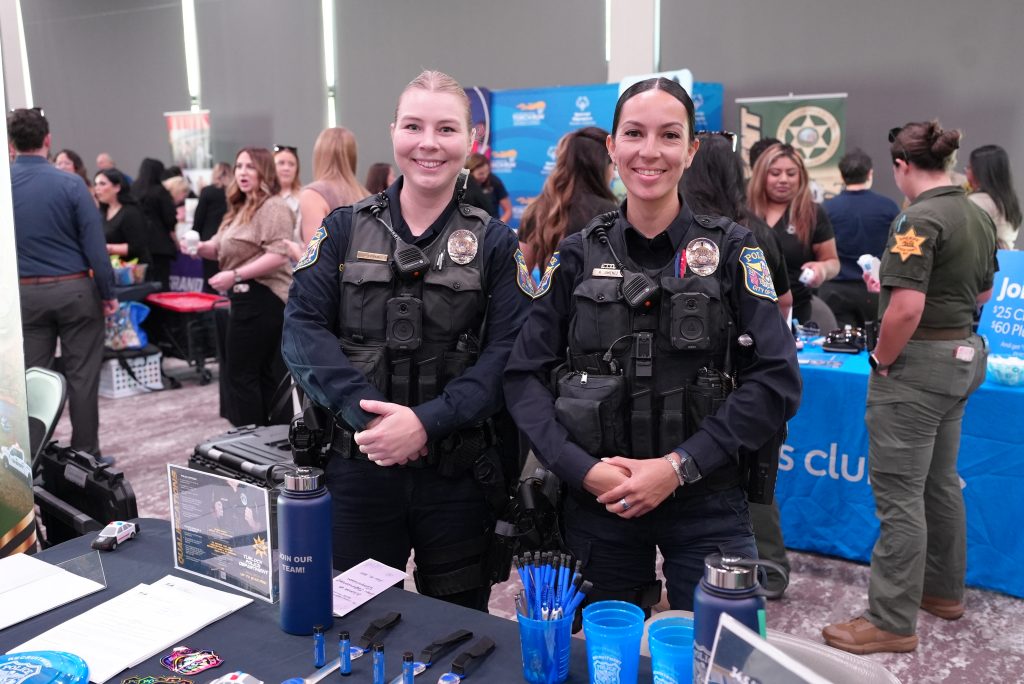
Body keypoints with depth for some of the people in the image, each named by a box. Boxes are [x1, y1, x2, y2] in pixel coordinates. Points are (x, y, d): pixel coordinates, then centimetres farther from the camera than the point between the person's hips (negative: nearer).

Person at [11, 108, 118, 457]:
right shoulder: (70, 183, -9)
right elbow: (94, 243, -10)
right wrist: (108, 293, -3)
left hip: (25, 293, 3)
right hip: (74, 289, -3)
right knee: (82, 376, 4)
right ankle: (86, 454, 10)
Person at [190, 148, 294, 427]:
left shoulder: (273, 207, -12)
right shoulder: (240, 209, 19)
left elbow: (278, 256, -24)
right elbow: (221, 249, 25)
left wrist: (235, 276, -24)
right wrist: (200, 247, 3)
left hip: (260, 299, -10)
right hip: (249, 298, 10)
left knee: (241, 374, -5)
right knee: (267, 375, 13)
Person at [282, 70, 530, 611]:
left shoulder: (494, 243, 1)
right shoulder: (344, 230, 4)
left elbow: (507, 355, -9)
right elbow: (302, 330, -5)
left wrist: (427, 421, -21)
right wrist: (367, 412, -20)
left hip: (458, 476, 0)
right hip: (357, 469, 1)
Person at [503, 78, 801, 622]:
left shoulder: (731, 251, -3)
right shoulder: (579, 255, 1)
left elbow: (777, 380, -9)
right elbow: (524, 375, -1)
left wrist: (679, 465, -16)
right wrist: (581, 468, -14)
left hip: (707, 504, -1)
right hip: (598, 503, 2)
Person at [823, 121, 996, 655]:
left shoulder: (918, 219, -18)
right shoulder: (979, 215, 9)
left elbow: (906, 309, -26)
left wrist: (882, 359, -11)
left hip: (918, 363, -9)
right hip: (964, 356, 10)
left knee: (899, 494, -2)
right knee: (940, 481, 21)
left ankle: (892, 623, 7)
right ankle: (945, 590, 36)